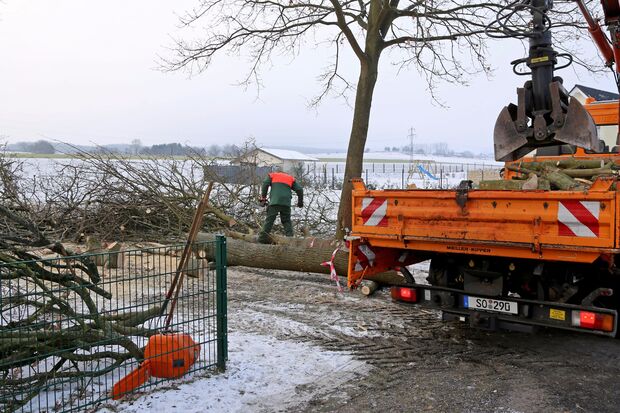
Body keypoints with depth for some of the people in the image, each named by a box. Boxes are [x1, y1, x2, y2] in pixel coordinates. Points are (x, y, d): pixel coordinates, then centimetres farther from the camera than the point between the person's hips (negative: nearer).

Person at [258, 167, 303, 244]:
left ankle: (263, 237, -8)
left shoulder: (272, 175, 23)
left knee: (269, 219, -2)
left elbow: (265, 184, 4)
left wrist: (263, 198, 8)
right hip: (286, 203, 2)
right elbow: (299, 189, 18)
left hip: (274, 201, -2)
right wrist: (300, 202, 27)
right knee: (287, 221, 9)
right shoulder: (291, 178, 28)